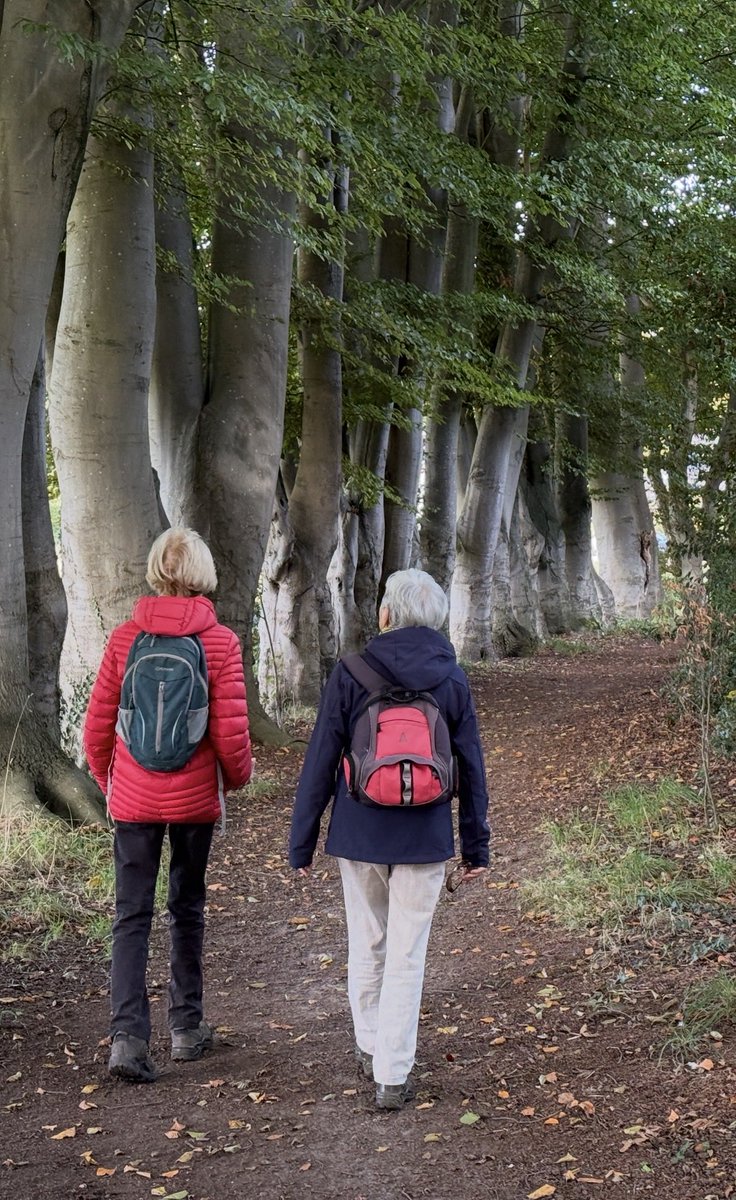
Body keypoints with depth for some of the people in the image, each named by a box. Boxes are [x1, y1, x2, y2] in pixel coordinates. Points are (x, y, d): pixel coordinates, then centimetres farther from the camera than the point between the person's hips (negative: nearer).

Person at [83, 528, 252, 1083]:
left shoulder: (124, 639, -5)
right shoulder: (220, 642, -10)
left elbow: (97, 727, -1)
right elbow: (230, 733, -11)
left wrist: (109, 780, 17)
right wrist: (239, 775, 10)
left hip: (134, 800, 1)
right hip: (194, 798, 0)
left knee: (132, 916, 6)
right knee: (187, 909, 15)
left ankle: (128, 1036, -5)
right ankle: (187, 1026, 25)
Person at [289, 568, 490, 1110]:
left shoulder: (350, 675, -7)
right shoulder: (452, 680, -2)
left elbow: (320, 761, -6)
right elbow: (472, 767, 3)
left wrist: (302, 840, 3)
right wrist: (476, 844, 12)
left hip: (360, 836, 0)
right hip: (424, 840, 0)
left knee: (366, 944, 18)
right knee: (407, 955, 6)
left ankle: (371, 1047, 35)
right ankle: (393, 1075, 8)